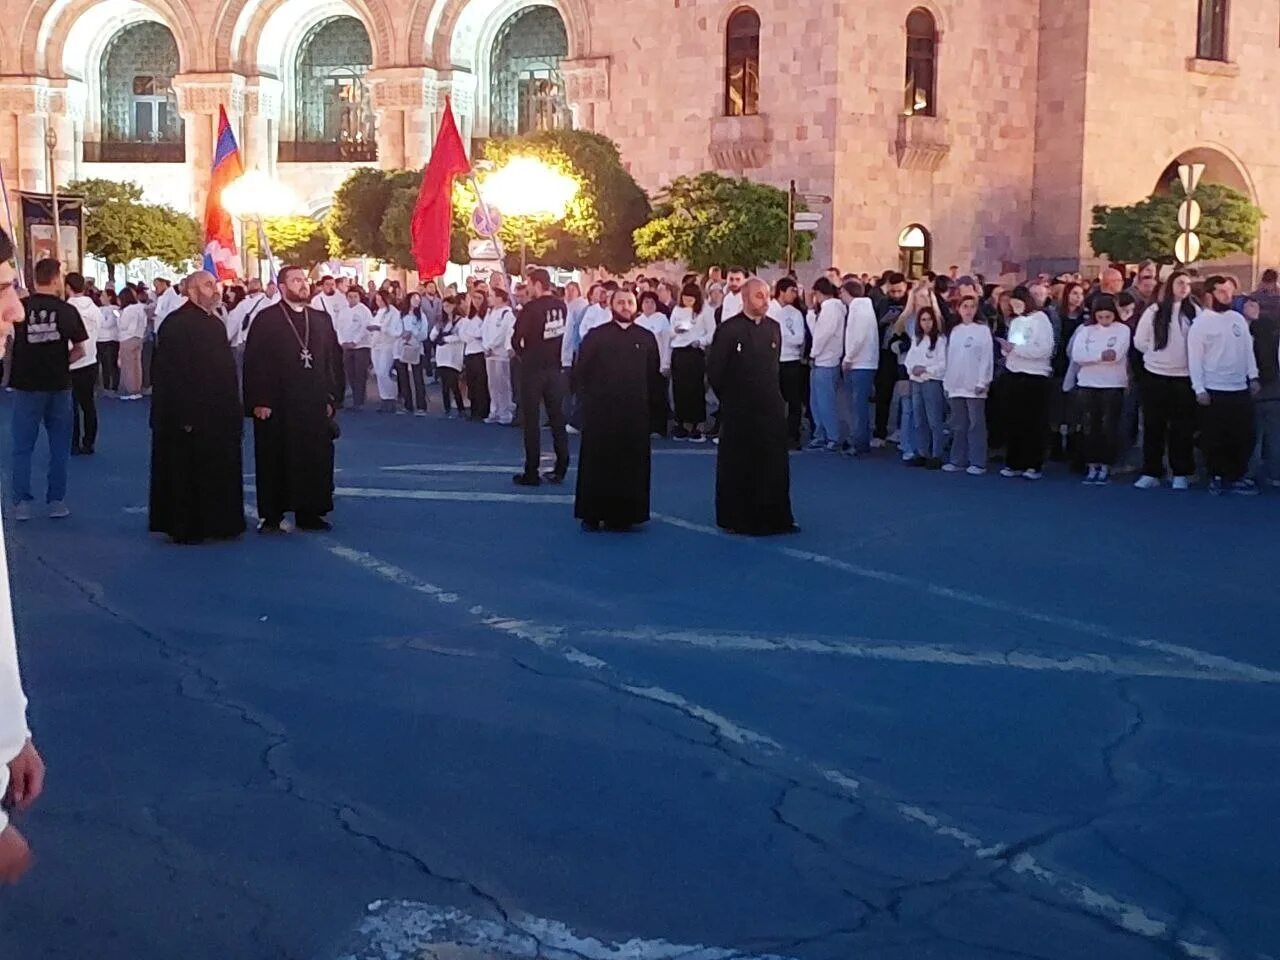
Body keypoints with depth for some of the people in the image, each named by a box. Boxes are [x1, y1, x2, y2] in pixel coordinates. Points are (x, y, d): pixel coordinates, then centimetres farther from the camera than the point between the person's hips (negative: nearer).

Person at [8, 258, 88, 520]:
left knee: (23, 447, 7)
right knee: (59, 447, 10)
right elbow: (79, 351, -3)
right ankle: (57, 501, 11)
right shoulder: (67, 310, -6)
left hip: (26, 384, 0)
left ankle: (21, 503, 5)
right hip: (58, 385, 0)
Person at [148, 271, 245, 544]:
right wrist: (184, 416, -21)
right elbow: (170, 374, -17)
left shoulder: (216, 324, 14)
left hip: (218, 416, 8)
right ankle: (185, 528, 7)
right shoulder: (176, 324, -12)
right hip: (190, 417, -8)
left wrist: (233, 411, 16)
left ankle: (218, 524, 19)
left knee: (219, 473, 11)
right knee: (188, 476, 0)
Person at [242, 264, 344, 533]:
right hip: (276, 406, -4)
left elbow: (334, 360, 11)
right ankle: (271, 516, 10)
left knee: (315, 459, 6)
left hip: (315, 406, 4)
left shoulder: (322, 320, 11)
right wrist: (258, 401, -12)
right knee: (275, 461, 2)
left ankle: (309, 513, 16)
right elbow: (254, 362, -5)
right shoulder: (266, 319, -1)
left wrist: (332, 399, 3)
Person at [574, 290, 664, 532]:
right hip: (601, 412, -1)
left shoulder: (646, 338, 7)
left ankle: (623, 515, 11)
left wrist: (654, 405, 3)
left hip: (636, 413, 2)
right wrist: (593, 397, 0)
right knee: (598, 464, 1)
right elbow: (583, 372, 4)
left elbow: (654, 376, 8)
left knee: (631, 464, 3)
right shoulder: (595, 336, 2)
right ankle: (592, 514, 9)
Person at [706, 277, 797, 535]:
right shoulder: (729, 329, -9)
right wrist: (729, 397, 3)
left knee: (774, 466, 6)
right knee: (737, 466, 4)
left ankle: (774, 517, 14)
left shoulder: (773, 328, 6)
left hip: (771, 408, 4)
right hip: (739, 411, -4)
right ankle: (735, 519, 13)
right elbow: (714, 369, -5)